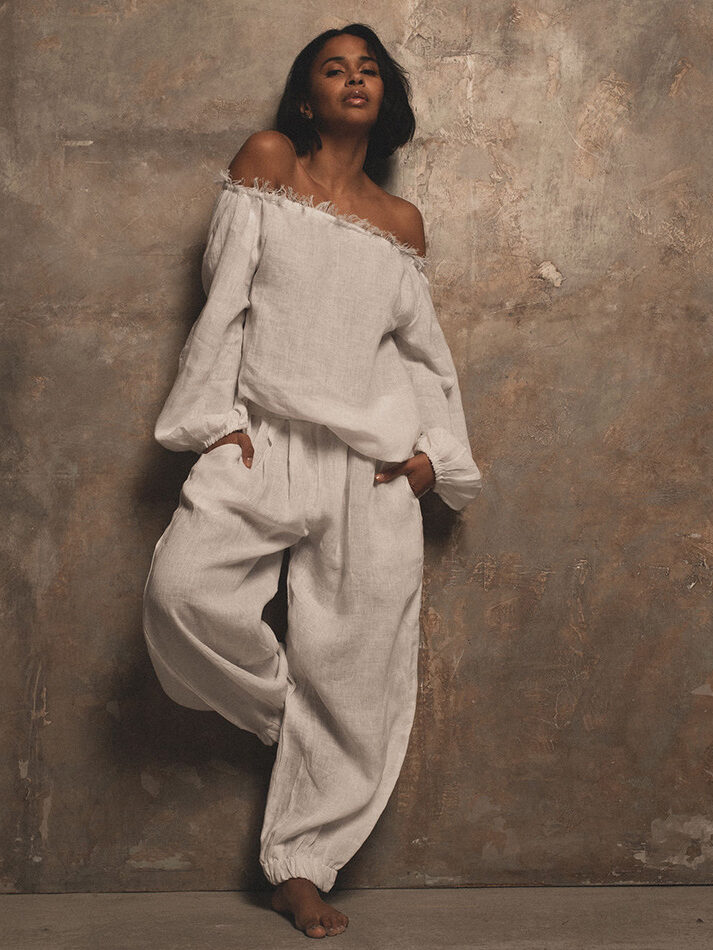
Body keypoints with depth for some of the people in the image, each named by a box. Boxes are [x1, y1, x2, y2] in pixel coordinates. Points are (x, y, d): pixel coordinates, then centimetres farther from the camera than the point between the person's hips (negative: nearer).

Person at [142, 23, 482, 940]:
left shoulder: (401, 220, 14)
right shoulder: (266, 160, 9)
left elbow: (426, 348, 19)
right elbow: (225, 296, 3)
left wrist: (436, 451, 4)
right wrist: (217, 418, -6)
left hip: (373, 458, 2)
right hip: (265, 440, -2)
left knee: (354, 672, -2)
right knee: (182, 586, -27)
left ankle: (301, 868, 13)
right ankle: (284, 711, 4)